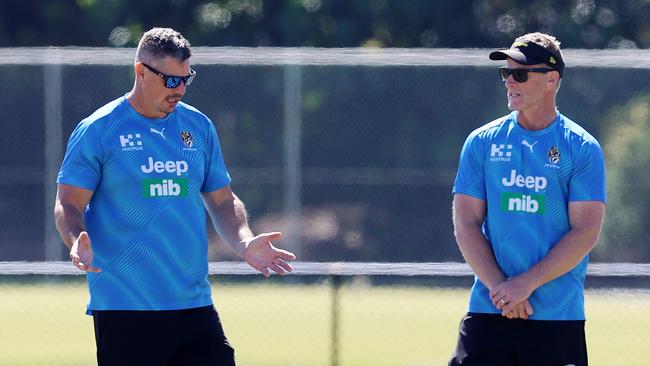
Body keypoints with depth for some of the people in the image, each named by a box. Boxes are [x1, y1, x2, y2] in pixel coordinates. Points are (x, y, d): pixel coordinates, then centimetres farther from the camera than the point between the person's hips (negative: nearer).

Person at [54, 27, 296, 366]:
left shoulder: (199, 127, 12)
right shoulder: (97, 131, -2)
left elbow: (222, 201, 19)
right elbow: (69, 204, -2)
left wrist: (245, 243, 0)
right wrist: (78, 242, -24)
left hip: (195, 305, 4)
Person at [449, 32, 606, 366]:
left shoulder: (582, 149, 0)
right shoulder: (482, 142, 8)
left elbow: (585, 233, -6)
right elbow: (466, 224, 3)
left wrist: (525, 284, -13)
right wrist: (500, 288, -9)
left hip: (558, 317, -2)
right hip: (488, 312, 2)